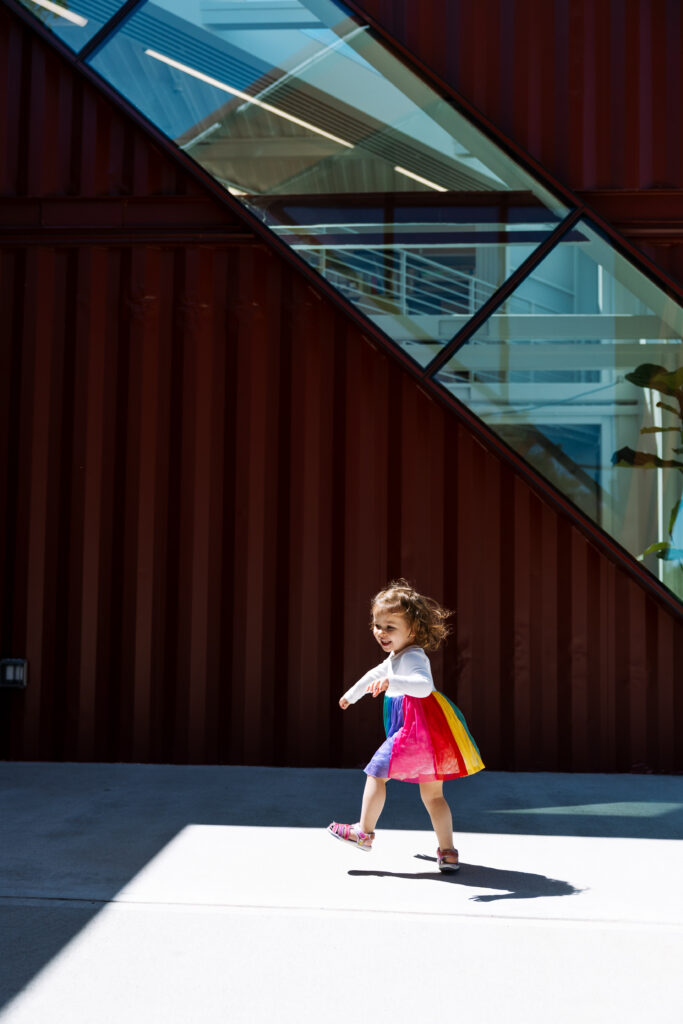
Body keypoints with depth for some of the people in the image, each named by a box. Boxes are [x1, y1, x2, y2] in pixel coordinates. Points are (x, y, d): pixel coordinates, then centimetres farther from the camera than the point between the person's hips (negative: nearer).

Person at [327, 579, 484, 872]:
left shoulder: (412, 657, -15)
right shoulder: (395, 657, 19)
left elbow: (423, 686, -35)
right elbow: (376, 674, 39)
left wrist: (391, 682, -48)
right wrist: (352, 693, 52)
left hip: (415, 730, -10)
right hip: (428, 737, 10)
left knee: (376, 773, -1)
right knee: (432, 793, 11)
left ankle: (364, 832, 8)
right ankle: (447, 850, 13)